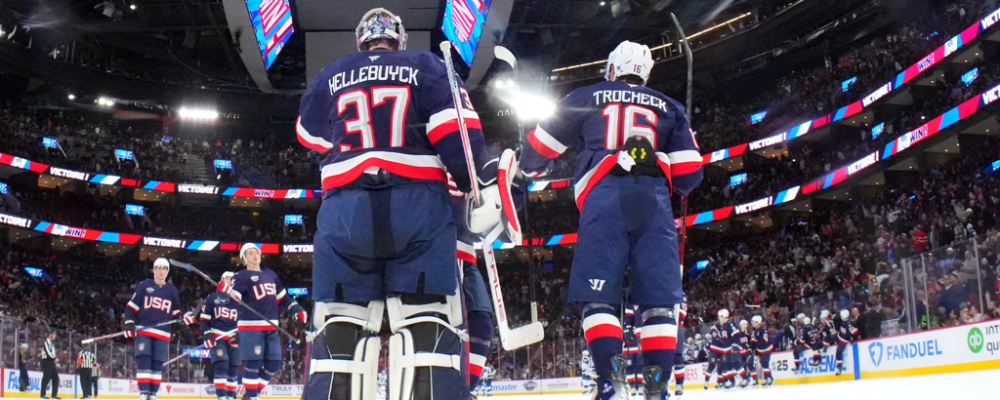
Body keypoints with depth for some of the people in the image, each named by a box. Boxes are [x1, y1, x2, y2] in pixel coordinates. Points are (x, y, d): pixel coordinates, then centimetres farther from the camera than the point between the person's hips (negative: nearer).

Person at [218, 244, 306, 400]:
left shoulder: (270, 274, 18)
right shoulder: (241, 276, -1)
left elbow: (282, 297, 26)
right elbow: (234, 296, -15)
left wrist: (296, 310, 17)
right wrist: (226, 289, -36)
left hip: (271, 327, 6)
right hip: (250, 326, -6)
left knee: (273, 364, 6)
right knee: (254, 363, -9)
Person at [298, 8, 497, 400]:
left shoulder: (330, 76, 20)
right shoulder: (425, 66, 13)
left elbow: (310, 134, 35)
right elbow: (457, 128, -2)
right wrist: (484, 187, -4)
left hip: (345, 208, 2)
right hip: (419, 203, -2)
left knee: (341, 324, 3)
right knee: (427, 319, -5)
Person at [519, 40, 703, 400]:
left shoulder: (587, 97, 21)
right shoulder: (669, 108, 25)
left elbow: (540, 145, 23)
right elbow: (689, 173, 17)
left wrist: (531, 168, 45)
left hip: (603, 196, -2)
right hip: (653, 201, 2)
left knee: (598, 297, -4)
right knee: (659, 300, 1)